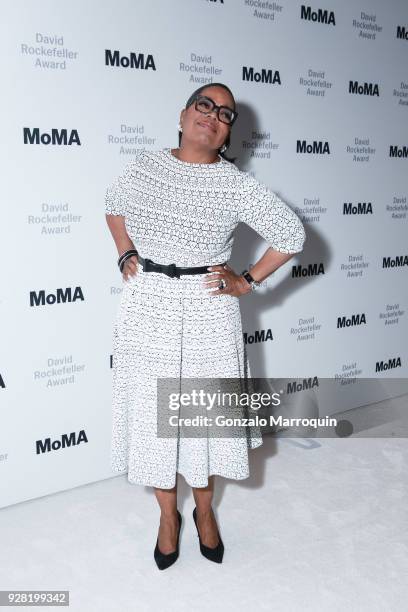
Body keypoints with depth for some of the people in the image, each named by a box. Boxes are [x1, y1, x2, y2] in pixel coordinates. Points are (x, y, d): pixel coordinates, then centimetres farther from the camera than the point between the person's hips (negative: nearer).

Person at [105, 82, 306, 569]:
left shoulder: (237, 186, -7)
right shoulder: (143, 166, 0)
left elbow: (291, 235, -1)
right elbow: (113, 204, 20)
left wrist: (247, 283, -3)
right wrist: (125, 255, 8)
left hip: (207, 313, -1)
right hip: (148, 309, 2)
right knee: (153, 414, 9)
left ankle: (204, 510, 35)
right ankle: (168, 515, 30)